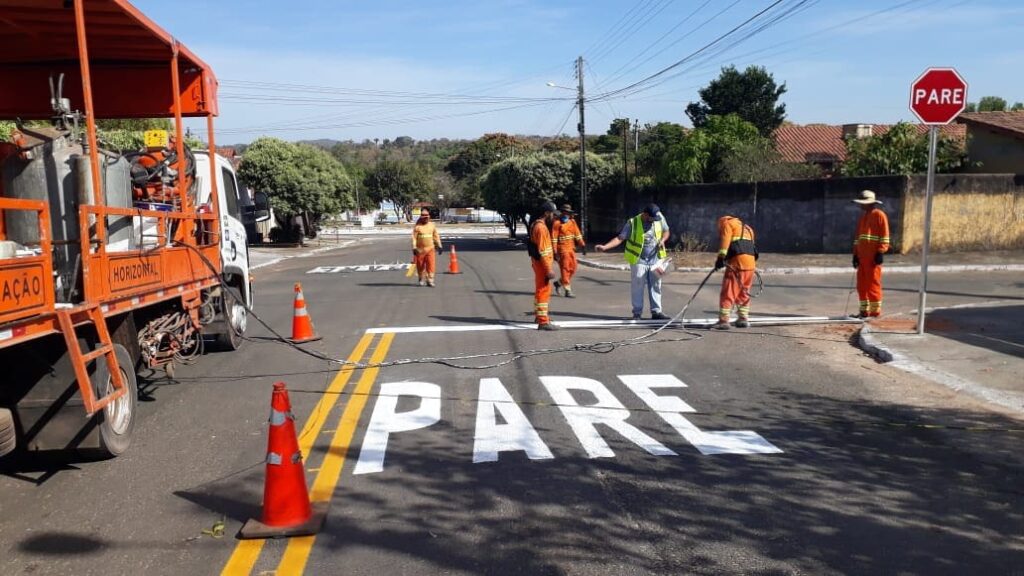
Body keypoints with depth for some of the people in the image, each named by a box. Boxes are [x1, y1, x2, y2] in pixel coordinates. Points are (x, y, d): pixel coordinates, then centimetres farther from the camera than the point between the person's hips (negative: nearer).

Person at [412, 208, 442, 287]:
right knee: (420, 265, 7)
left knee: (431, 265, -8)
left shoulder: (432, 225, 8)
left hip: (430, 249, 2)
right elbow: (414, 237, -5)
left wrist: (439, 246, 9)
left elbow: (436, 236, 12)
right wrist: (414, 248, -12)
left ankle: (430, 280, -4)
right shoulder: (417, 226, -2)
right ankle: (422, 279, 23)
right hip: (420, 250, -2)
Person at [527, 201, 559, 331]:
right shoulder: (541, 227, -20)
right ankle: (543, 321, -9)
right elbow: (543, 251, -24)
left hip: (538, 262, 10)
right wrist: (549, 269, -25)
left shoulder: (537, 225, 13)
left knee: (540, 290, 22)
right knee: (544, 291, -9)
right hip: (542, 263, -10)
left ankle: (539, 315, 36)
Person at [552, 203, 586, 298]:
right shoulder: (557, 223, -10)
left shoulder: (572, 222, 9)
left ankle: (559, 283, 29)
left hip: (571, 249, 7)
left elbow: (577, 234, 13)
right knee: (565, 269, -5)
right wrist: (555, 252, -16)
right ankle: (568, 291, 0)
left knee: (573, 269, 10)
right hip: (562, 249, -7)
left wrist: (582, 245, 4)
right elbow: (554, 238, -12)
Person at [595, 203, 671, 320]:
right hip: (639, 260, -4)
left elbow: (666, 231, 14)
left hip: (655, 259, 4)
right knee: (637, 286, -1)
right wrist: (605, 247, -25)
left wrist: (662, 240, -8)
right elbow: (620, 238, -14)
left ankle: (656, 312, 15)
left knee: (656, 285, 7)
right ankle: (637, 313, 9)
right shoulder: (633, 223, -13)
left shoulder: (660, 218, -2)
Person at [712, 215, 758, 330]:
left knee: (728, 292, -5)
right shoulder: (746, 228, 32)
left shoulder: (726, 223, 9)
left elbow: (725, 239, -8)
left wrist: (721, 257, -16)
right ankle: (743, 318, 22)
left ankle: (723, 320, -8)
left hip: (737, 261, -7)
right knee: (744, 292, 19)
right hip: (750, 262, 7)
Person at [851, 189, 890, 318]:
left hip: (873, 257, -8)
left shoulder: (879, 215, -5)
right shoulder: (862, 216, 19)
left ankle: (875, 311, 2)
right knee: (861, 285, 9)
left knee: (873, 284, -4)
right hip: (862, 256, 8)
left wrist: (880, 253, -14)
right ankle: (864, 311, 16)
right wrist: (855, 253, 16)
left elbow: (885, 236, -9)